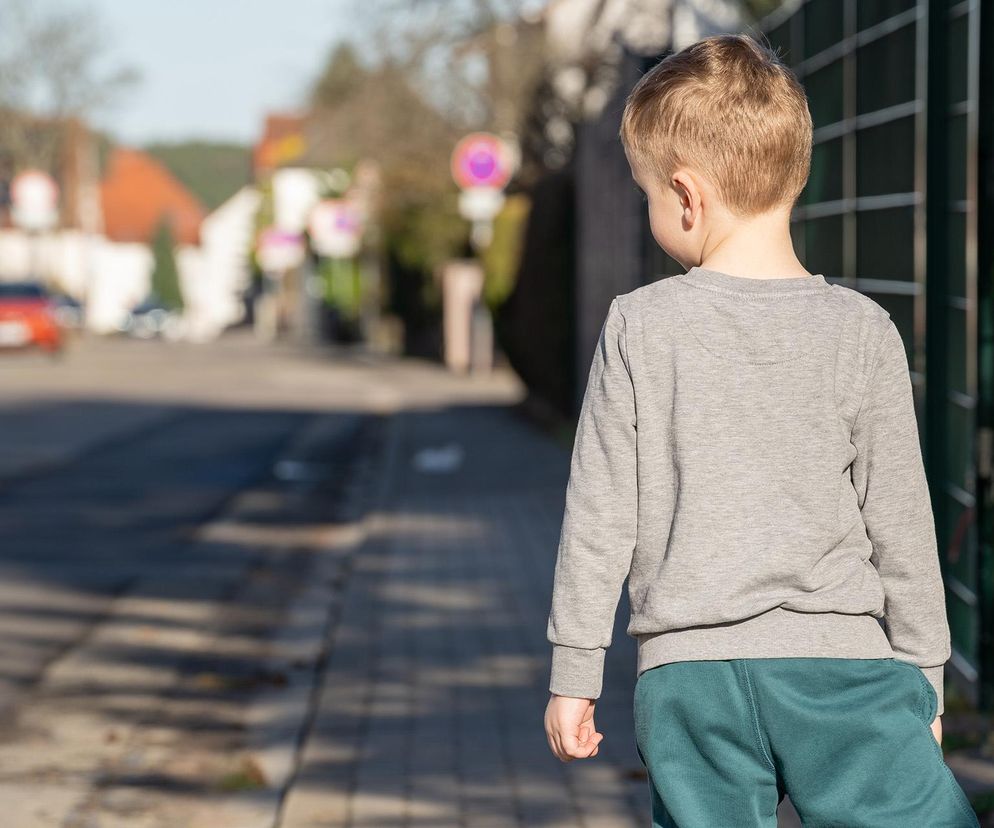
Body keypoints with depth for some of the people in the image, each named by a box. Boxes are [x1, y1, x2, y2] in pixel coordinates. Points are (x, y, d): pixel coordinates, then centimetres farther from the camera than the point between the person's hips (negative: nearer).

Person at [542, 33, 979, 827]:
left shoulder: (638, 328, -4)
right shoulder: (862, 331, -2)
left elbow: (599, 516, -1)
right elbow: (900, 525, 2)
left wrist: (573, 674, 9)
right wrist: (925, 680, 13)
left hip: (688, 673, 1)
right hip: (840, 663, -1)